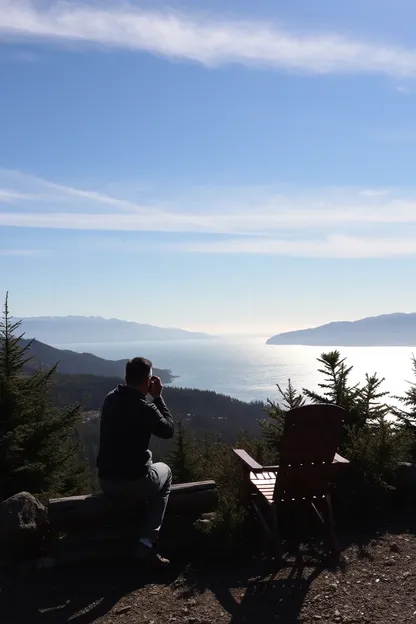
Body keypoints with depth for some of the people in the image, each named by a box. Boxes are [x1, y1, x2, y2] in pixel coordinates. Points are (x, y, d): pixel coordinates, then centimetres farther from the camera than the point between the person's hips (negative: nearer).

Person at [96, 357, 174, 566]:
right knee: (165, 471, 25)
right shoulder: (145, 408, -19)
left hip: (106, 481, 6)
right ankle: (147, 543, 13)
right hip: (135, 482, -6)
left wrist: (151, 397, 12)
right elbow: (168, 430, -1)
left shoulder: (110, 398, 1)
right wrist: (158, 397, 0)